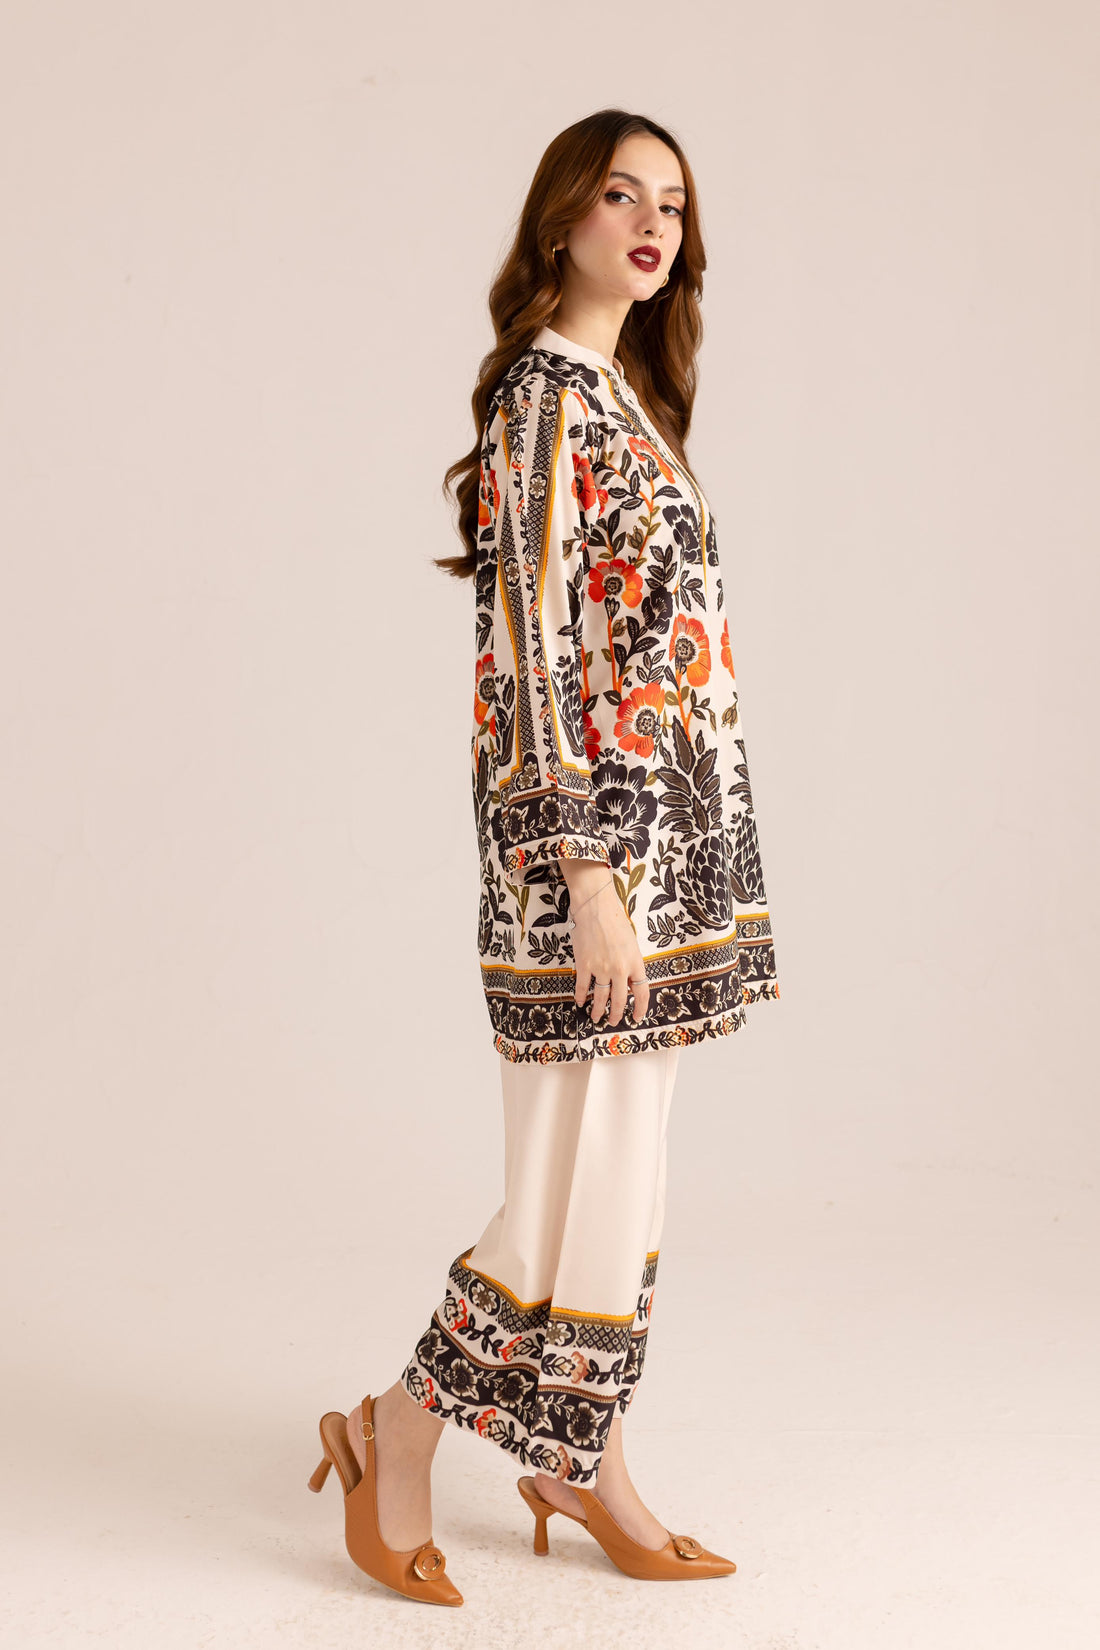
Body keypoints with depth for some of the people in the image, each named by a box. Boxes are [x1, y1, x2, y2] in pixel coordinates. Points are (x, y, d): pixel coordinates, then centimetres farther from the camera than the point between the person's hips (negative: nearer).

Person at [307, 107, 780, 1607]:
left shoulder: (618, 392, 17)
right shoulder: (550, 390, -11)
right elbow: (541, 646, -18)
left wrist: (635, 868, 19)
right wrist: (591, 874, -21)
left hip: (656, 825, 9)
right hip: (595, 827, -9)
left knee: (621, 1170, 13)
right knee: (589, 1173, -3)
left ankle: (583, 1462, 24)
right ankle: (400, 1429, 13)